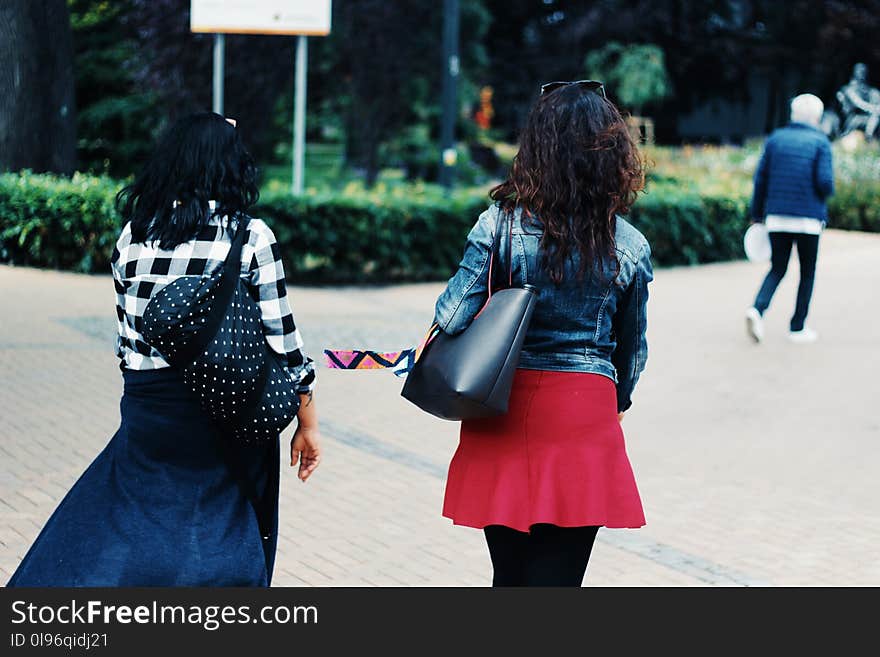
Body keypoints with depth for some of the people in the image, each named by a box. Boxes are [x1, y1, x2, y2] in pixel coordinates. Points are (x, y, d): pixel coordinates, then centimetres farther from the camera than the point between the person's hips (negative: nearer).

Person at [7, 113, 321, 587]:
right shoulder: (251, 236, -6)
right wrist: (307, 422, 2)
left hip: (147, 409, 3)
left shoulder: (135, 234, 4)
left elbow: (125, 335, 9)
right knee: (224, 553, 10)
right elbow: (279, 335, -5)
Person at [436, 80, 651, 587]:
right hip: (584, 415, 0)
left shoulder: (501, 222, -7)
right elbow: (633, 346, 10)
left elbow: (452, 315, -10)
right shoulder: (630, 246, -2)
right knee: (557, 577, 4)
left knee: (509, 572, 16)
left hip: (505, 411, 1)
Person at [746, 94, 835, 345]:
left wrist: (757, 214, 11)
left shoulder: (775, 139, 6)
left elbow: (760, 179, 4)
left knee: (777, 269, 12)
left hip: (776, 217, 3)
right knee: (807, 274, 11)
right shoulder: (820, 142, -4)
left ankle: (757, 309, -13)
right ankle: (798, 328, 12)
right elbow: (825, 182, -13)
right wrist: (825, 193, 10)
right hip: (808, 220, -3)